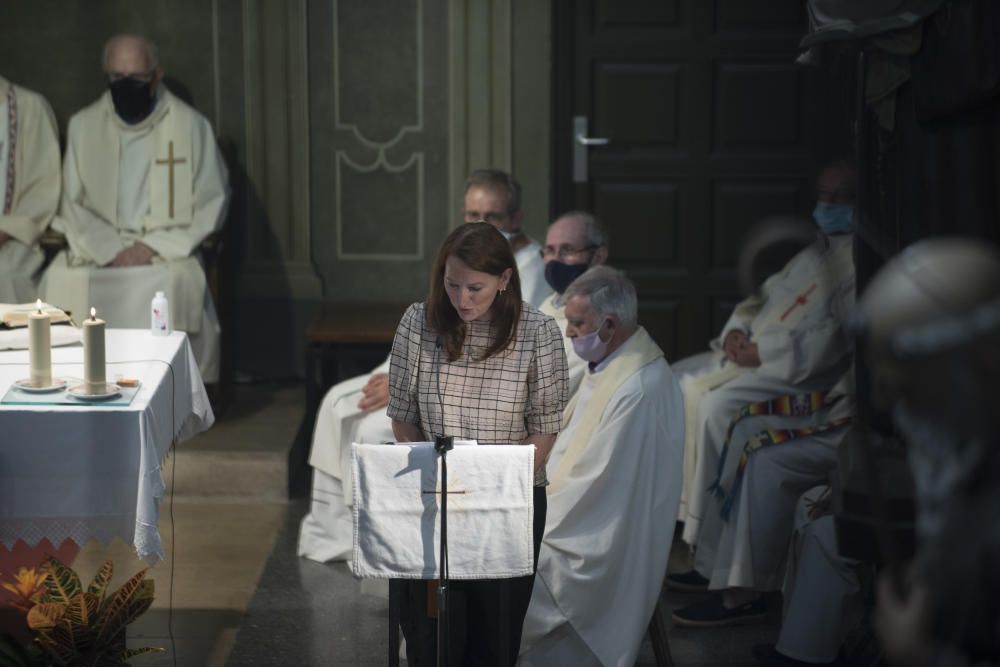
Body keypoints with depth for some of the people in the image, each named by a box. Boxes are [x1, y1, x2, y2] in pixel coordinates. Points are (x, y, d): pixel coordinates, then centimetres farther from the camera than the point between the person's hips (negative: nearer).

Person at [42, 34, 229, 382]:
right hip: (99, 248, 3)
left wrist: (155, 246, -13)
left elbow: (211, 202, -1)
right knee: (61, 281, -27)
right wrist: (109, 250, -11)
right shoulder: (83, 125, 7)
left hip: (169, 251, -2)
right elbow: (73, 204, 7)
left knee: (172, 280, -35)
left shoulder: (190, 125, 0)